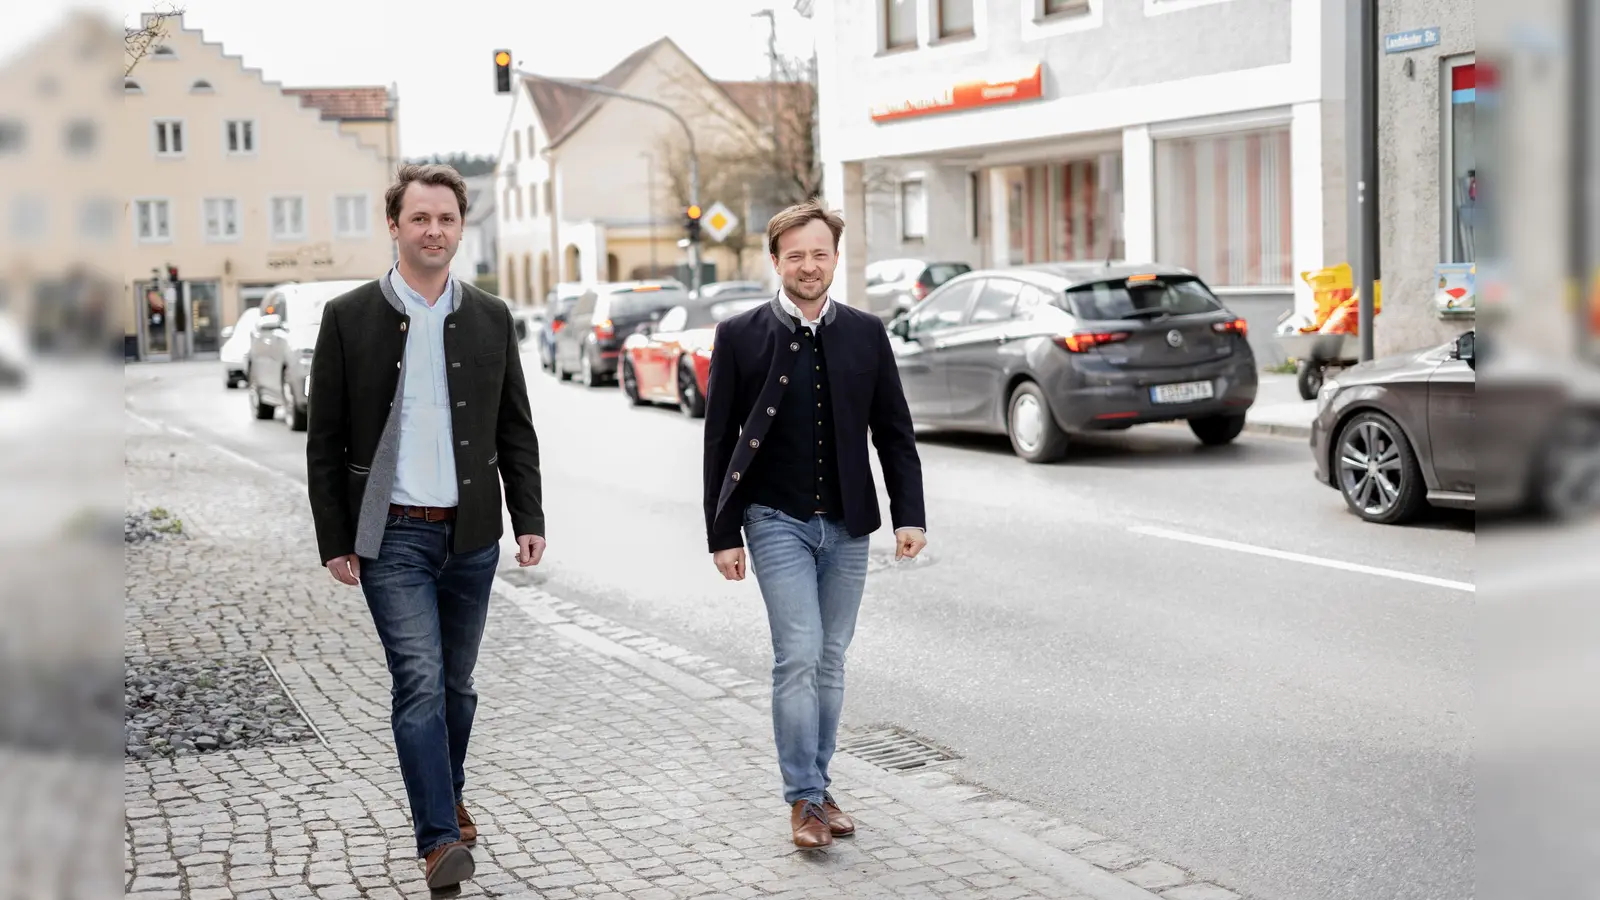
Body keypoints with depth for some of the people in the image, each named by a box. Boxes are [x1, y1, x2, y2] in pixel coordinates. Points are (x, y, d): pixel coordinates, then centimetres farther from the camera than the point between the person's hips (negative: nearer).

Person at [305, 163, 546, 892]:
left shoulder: (490, 319, 6)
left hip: (471, 535, 3)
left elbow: (516, 430, 11)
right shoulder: (348, 318, -2)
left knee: (456, 684, 14)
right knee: (419, 682, -11)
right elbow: (325, 441, -1)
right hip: (391, 536, -3)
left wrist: (529, 519, 4)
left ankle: (447, 797, 34)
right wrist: (335, 540, -4)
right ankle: (439, 838, -7)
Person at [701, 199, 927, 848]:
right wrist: (722, 535, -4)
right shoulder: (740, 336, -3)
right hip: (777, 521, -3)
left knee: (830, 660, 10)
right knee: (798, 655, -11)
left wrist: (909, 515, -1)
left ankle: (817, 787, 22)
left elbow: (894, 432, 8)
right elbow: (719, 442, -1)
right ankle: (805, 799, 0)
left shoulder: (866, 333, 5)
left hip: (846, 525, 3)